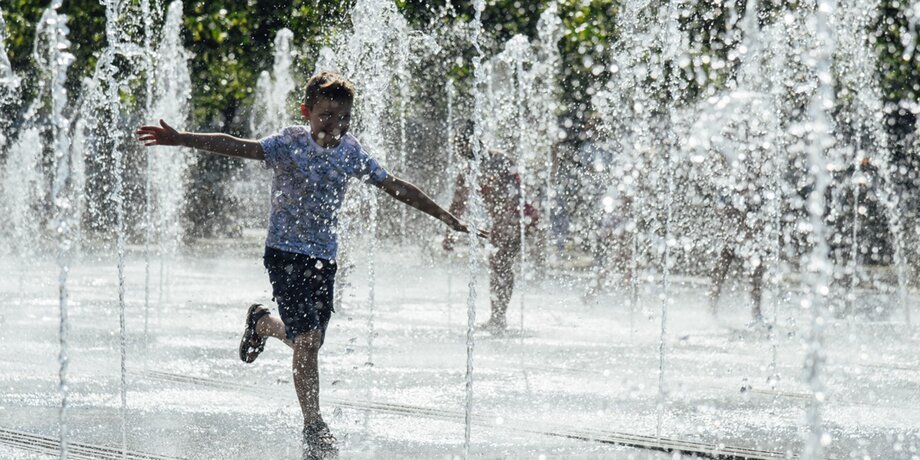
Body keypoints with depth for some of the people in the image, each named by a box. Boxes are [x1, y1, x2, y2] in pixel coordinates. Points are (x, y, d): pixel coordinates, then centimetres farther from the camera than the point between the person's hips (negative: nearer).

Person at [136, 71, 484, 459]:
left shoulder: (351, 152, 0)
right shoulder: (290, 144, -13)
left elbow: (397, 188, 7)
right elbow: (235, 147, -24)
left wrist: (451, 220, 9)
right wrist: (180, 139, -38)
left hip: (324, 256, 5)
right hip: (285, 252, -5)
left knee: (309, 340, 10)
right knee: (307, 339, -14)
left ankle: (261, 323, 43)